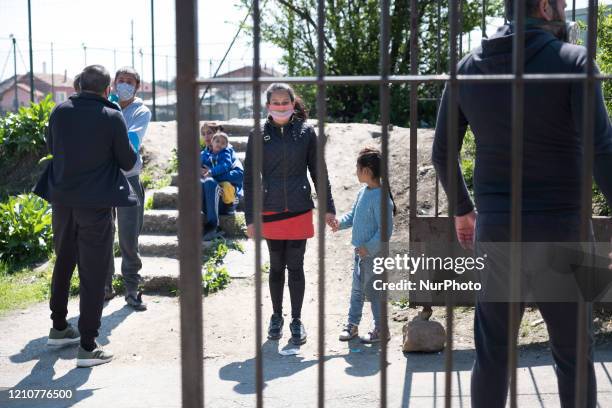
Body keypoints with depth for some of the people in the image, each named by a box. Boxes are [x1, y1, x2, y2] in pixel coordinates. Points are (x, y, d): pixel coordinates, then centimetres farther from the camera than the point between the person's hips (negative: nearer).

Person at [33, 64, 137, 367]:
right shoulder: (112, 117, -12)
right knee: (93, 274, 1)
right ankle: (87, 346, 3)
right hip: (95, 203, -5)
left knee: (63, 264, 22)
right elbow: (128, 162, -4)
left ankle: (58, 329, 36)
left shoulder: (60, 112, 0)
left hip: (62, 200, 5)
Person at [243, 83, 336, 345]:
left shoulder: (306, 132, 1)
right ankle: (276, 316, 26)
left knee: (295, 266, 3)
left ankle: (296, 320, 15)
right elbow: (250, 178, 1)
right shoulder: (259, 135, 0)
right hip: (270, 212, 0)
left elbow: (318, 172, 6)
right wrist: (250, 217, -3)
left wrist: (328, 208, 4)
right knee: (276, 266, 11)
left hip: (299, 211, 0)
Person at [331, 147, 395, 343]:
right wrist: (340, 222, -1)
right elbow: (353, 215, 17)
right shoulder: (363, 193, 5)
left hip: (374, 254, -9)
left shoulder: (381, 198, -23)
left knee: (373, 290, 3)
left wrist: (369, 248, -23)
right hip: (361, 251, 9)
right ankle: (352, 324, 30)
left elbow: (385, 229, -23)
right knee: (357, 289, 17)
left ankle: (381, 329, 17)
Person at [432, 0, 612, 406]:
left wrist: (462, 209, 23)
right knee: (573, 356, 9)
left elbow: (442, 152, 10)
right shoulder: (573, 61, -8)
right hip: (559, 234, -3)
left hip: (494, 232, 4)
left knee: (492, 353, 11)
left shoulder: (467, 68, 5)